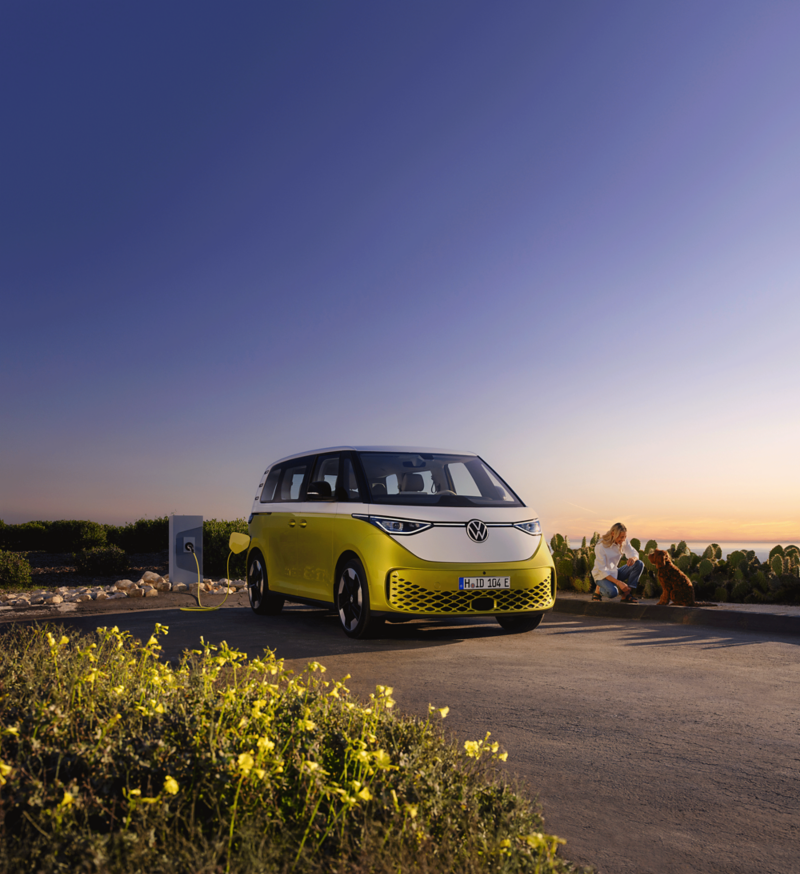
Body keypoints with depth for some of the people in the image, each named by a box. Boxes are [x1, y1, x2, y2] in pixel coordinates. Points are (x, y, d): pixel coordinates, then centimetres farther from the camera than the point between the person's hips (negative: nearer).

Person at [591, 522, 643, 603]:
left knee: (639, 564, -14)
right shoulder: (600, 546, -24)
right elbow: (602, 570, -24)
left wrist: (633, 558, -31)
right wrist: (618, 582, -33)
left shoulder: (623, 542, -6)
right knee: (613, 592, -38)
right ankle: (598, 589, -2)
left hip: (614, 573, 7)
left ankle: (627, 594, -15)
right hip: (601, 575, -7)